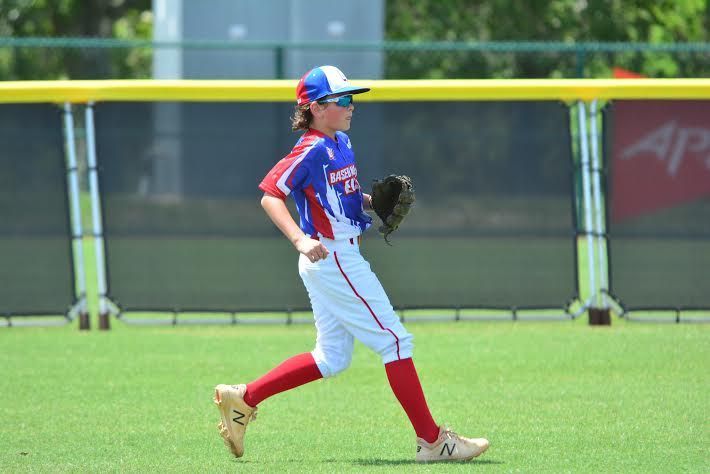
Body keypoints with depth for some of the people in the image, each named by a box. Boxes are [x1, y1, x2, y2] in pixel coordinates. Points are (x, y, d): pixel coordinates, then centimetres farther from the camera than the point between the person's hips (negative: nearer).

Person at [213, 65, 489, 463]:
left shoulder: (342, 143, 12)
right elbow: (271, 195, -21)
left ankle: (242, 399, 18)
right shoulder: (312, 150, -15)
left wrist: (373, 202, 7)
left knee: (332, 358, 15)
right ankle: (432, 441, -3)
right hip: (333, 259, -10)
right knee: (395, 341, -7)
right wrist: (300, 239, -34)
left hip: (342, 259, 10)